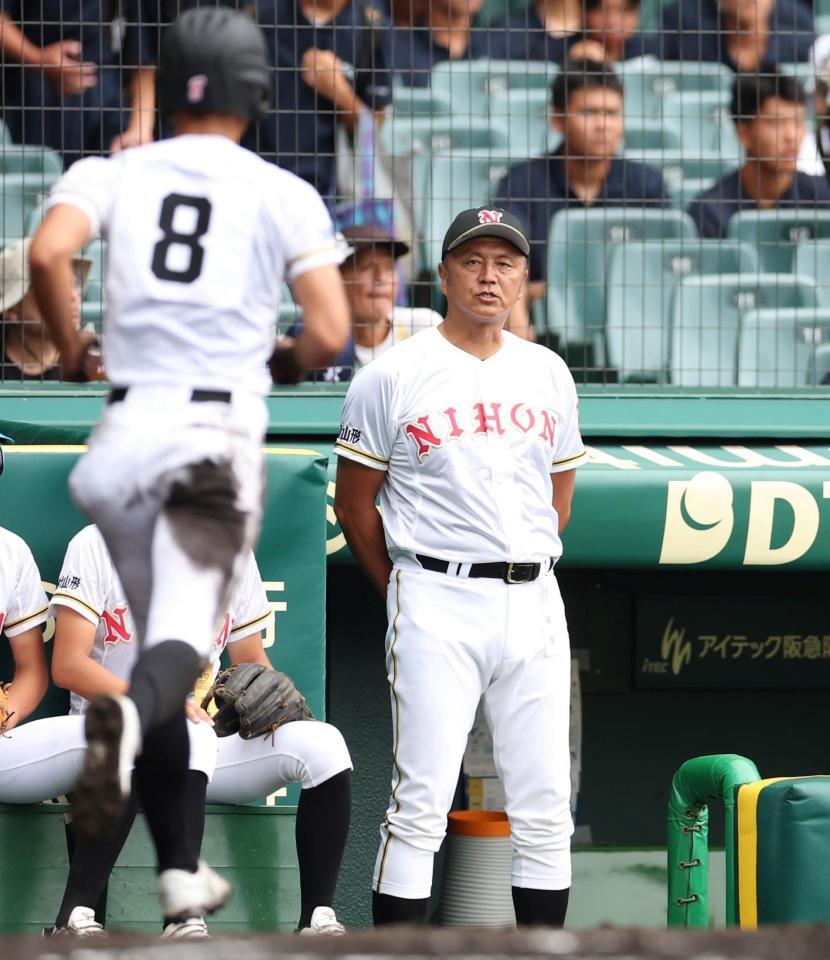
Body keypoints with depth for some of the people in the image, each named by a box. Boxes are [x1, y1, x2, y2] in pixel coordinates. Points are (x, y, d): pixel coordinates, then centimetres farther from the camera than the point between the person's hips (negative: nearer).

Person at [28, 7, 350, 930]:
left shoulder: (110, 174, 8)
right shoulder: (282, 195, 6)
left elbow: (47, 253, -12)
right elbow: (329, 333, -3)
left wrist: (70, 352, 4)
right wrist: (284, 363, 19)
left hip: (129, 425, 3)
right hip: (223, 430, -2)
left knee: (160, 632, 16)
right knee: (181, 641, -12)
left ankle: (178, 868, 16)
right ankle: (131, 711, -49)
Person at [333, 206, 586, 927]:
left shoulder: (548, 374, 13)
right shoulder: (392, 378, -1)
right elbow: (355, 505, 4)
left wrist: (524, 577, 14)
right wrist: (411, 597, 6)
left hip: (533, 604, 5)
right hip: (437, 604, -5)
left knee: (546, 807, 4)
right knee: (421, 806, -8)